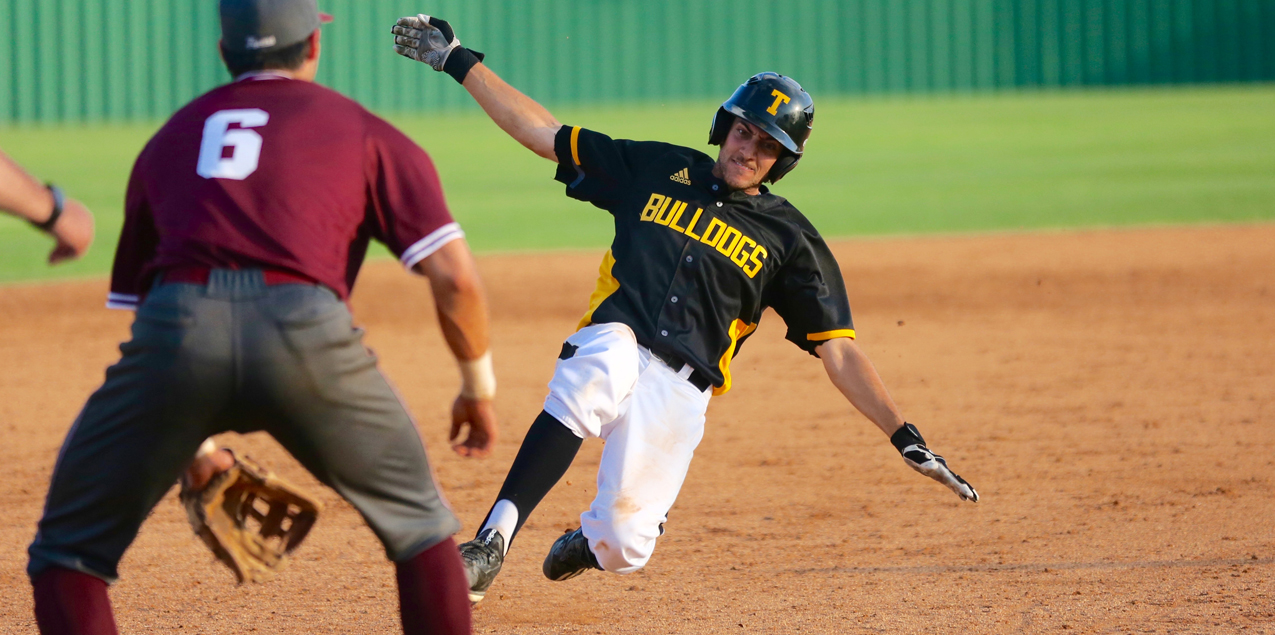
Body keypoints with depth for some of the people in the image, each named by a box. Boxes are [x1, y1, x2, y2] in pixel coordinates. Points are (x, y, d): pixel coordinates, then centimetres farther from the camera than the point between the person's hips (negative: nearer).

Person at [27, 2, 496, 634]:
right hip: (305, 329, -1)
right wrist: (479, 385, 25)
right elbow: (454, 277, 10)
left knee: (68, 554, 14)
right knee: (417, 523, 21)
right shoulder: (366, 133, 21)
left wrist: (190, 444, 40)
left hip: (176, 328, 1)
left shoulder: (171, 137, 30)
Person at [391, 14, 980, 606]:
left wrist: (904, 436, -5)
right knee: (601, 374, -39)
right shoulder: (660, 170, 16)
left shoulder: (789, 237, 11)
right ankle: (492, 541, -43)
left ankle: (591, 540, 33)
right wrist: (459, 62, 13)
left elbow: (839, 351, 6)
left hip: (678, 389, 0)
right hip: (611, 343, 0)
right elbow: (543, 133, 18)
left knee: (622, 548, -9)